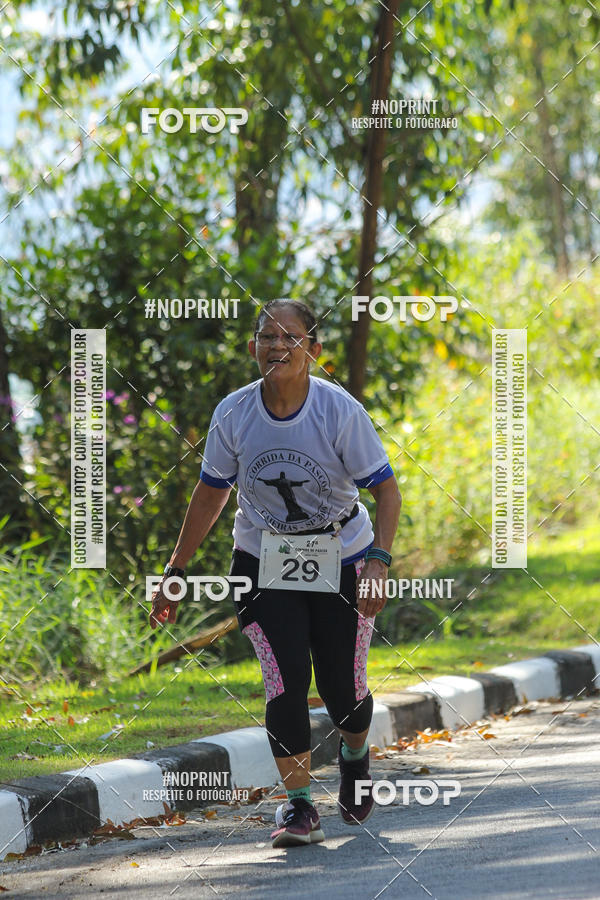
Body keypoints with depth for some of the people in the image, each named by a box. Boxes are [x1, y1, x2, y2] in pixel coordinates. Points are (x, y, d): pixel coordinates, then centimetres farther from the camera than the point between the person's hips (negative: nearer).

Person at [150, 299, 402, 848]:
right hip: (263, 565, 1)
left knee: (343, 689, 0)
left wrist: (379, 560, -29)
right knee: (286, 681, -15)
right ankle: (299, 806, -5)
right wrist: (175, 573, 6)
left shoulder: (340, 411, -18)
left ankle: (354, 756, 36)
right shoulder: (233, 415, -10)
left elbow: (387, 490, -14)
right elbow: (211, 494, 4)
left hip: (341, 562, -1)